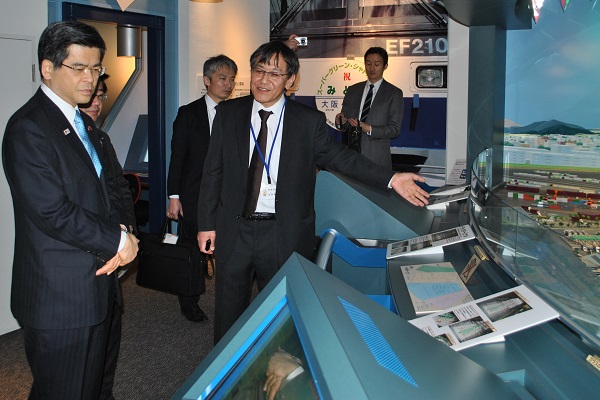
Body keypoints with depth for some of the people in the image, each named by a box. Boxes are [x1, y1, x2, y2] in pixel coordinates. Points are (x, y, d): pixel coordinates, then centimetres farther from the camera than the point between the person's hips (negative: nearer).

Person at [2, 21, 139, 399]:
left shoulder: (85, 124, 14)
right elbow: (53, 213, -22)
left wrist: (120, 233, -5)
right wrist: (118, 241, -13)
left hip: (101, 282, 9)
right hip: (61, 296, -8)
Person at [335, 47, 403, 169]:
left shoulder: (394, 93, 2)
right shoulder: (353, 90, 14)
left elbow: (394, 129, -4)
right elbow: (345, 122, 14)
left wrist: (369, 129, -19)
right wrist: (341, 121, -10)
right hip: (351, 154, 3)